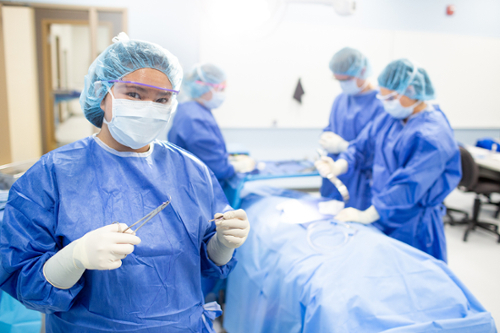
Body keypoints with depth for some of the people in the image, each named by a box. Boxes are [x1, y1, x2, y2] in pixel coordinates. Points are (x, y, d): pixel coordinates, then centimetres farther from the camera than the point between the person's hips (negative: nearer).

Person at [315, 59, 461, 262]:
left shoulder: (432, 136, -22)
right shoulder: (391, 118, 3)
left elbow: (409, 186, -26)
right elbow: (362, 146, 5)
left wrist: (367, 216, -23)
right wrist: (338, 167, -15)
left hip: (410, 225, -7)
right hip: (382, 213, 7)